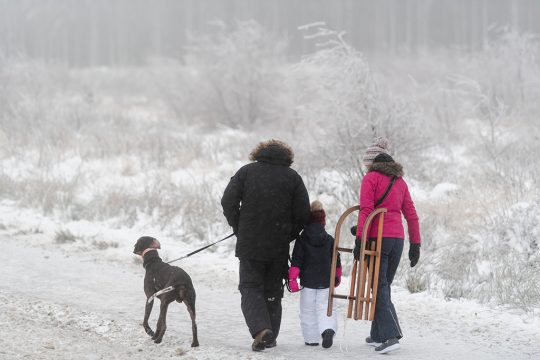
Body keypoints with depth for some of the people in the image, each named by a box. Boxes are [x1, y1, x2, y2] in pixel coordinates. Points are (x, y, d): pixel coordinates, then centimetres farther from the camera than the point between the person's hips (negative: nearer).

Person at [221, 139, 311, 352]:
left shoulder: (246, 172, 1)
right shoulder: (292, 177, 3)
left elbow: (228, 202, -4)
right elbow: (303, 213, -1)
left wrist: (239, 229, 6)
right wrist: (288, 236, 11)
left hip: (249, 244, -2)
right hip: (279, 247, 2)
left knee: (250, 288, 3)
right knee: (273, 290, 15)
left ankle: (260, 328, -20)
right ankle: (271, 337, 17)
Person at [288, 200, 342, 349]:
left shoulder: (301, 240, -3)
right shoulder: (330, 240, 3)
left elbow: (296, 260, -9)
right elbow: (336, 261, 10)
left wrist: (292, 278, -7)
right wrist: (337, 276, 23)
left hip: (308, 281, -2)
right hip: (326, 281, 2)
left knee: (308, 310, 8)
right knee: (325, 307, 3)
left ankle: (311, 339, 9)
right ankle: (328, 329, -23)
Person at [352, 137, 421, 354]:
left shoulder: (371, 178, -3)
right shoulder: (400, 181, 15)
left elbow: (366, 211, -13)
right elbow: (411, 215, 13)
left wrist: (359, 240, -15)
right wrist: (415, 245, 15)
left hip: (377, 238, -6)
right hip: (397, 239, 6)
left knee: (380, 288, -5)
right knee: (384, 286, 17)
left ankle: (390, 336, -18)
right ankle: (377, 335, 21)